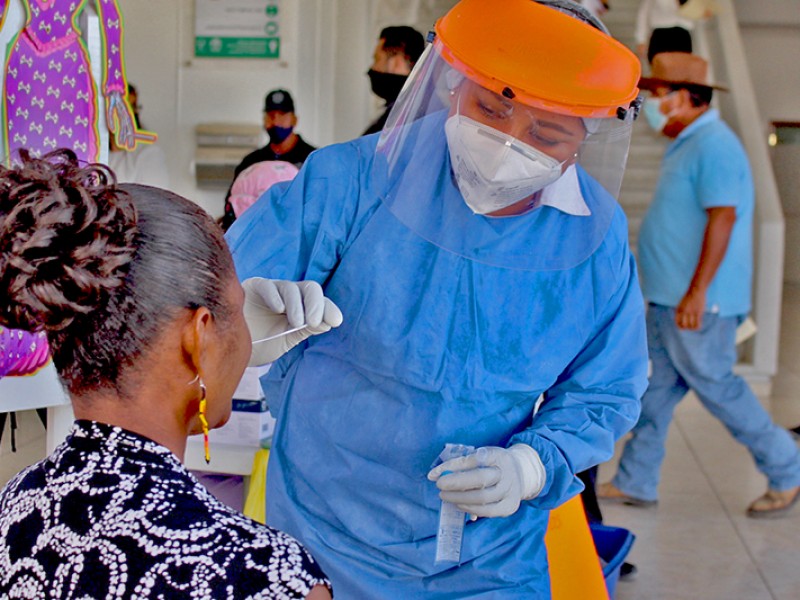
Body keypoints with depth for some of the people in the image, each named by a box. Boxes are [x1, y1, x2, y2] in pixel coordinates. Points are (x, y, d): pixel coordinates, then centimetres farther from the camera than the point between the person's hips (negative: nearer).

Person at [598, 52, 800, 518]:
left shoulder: (714, 146, -16)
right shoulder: (688, 145, 16)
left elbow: (722, 219, -24)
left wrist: (696, 292, -28)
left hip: (700, 303, -10)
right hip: (668, 298, 10)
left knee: (715, 384, -2)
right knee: (658, 386, 11)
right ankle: (635, 483, 18)